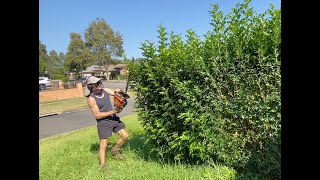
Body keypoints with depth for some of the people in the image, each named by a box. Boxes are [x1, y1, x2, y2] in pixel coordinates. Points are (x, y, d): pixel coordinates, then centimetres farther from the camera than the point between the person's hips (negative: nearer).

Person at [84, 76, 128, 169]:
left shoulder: (105, 90, -2)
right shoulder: (91, 99, -17)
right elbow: (97, 115, -18)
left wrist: (118, 91, -19)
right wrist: (112, 111, -22)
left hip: (114, 118, 6)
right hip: (103, 122, -6)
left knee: (125, 135, 8)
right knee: (103, 145, -2)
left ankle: (115, 150, 30)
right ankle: (102, 166, 10)